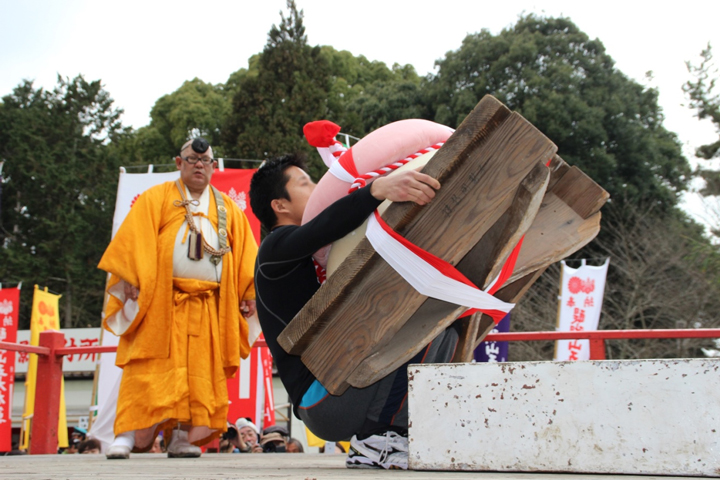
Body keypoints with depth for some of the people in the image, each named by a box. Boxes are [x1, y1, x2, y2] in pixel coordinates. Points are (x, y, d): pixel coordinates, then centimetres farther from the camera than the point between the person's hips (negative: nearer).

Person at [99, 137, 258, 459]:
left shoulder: (228, 209, 18)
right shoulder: (156, 198, 10)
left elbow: (245, 255, 14)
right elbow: (134, 239, -1)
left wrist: (250, 293, 4)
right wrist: (130, 278, -13)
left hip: (206, 307, 3)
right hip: (158, 301, -3)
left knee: (198, 370, 0)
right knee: (149, 369, -9)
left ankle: (182, 437, 5)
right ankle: (126, 436, -8)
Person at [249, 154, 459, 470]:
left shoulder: (311, 261, 29)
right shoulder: (276, 248, -1)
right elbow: (324, 227, -24)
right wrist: (377, 189, -40)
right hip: (323, 399, -9)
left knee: (445, 335, 15)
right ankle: (383, 437, -17)